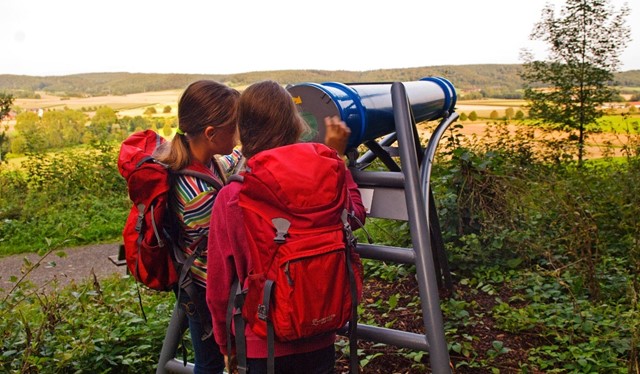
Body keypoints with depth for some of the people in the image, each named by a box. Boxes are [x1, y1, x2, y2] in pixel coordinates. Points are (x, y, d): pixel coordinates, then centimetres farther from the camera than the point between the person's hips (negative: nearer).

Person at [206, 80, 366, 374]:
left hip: (261, 346, -1)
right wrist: (337, 157, 13)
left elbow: (219, 285, -9)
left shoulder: (229, 200, -17)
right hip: (318, 341, 2)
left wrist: (226, 345, 7)